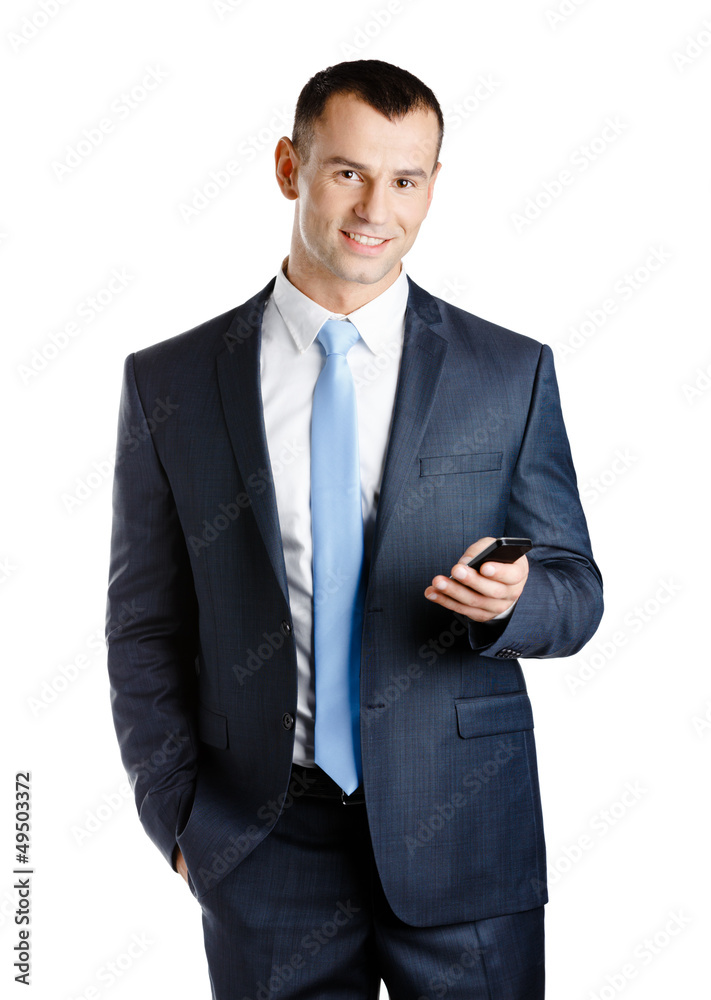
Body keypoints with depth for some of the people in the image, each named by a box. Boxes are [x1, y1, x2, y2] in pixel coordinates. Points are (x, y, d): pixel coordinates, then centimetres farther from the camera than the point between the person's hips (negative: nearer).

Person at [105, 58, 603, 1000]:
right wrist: (181, 817, -3)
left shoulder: (512, 372, 0)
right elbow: (143, 629, 4)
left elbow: (576, 589, 4)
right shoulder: (168, 384, 0)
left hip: (461, 842, 0)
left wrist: (513, 597, -18)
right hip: (262, 845, 0)